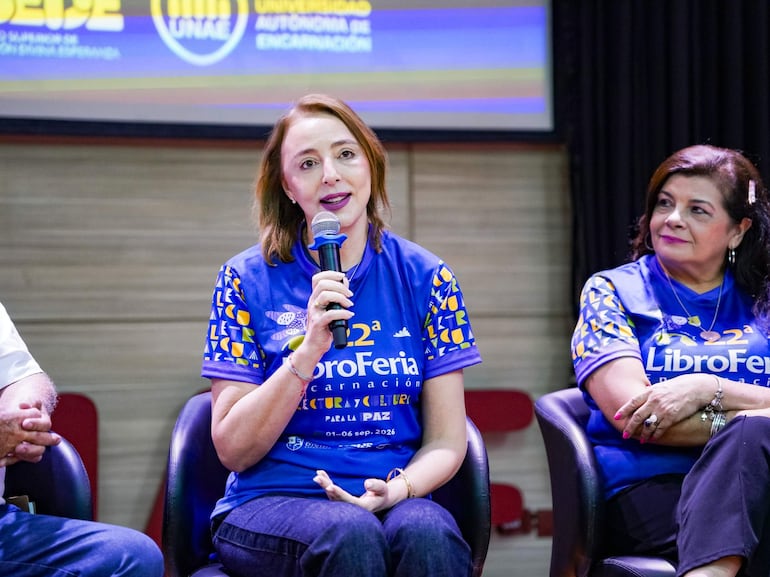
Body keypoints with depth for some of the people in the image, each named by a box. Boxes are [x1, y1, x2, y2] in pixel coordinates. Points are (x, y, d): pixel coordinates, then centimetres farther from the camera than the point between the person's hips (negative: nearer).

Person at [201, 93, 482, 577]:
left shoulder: (425, 278, 6)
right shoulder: (248, 279, 1)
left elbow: (447, 441, 7)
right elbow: (234, 449, -4)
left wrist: (398, 488, -15)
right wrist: (308, 351, -17)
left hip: (393, 500, 1)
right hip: (271, 505, -1)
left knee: (426, 533, -34)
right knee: (350, 533, -34)